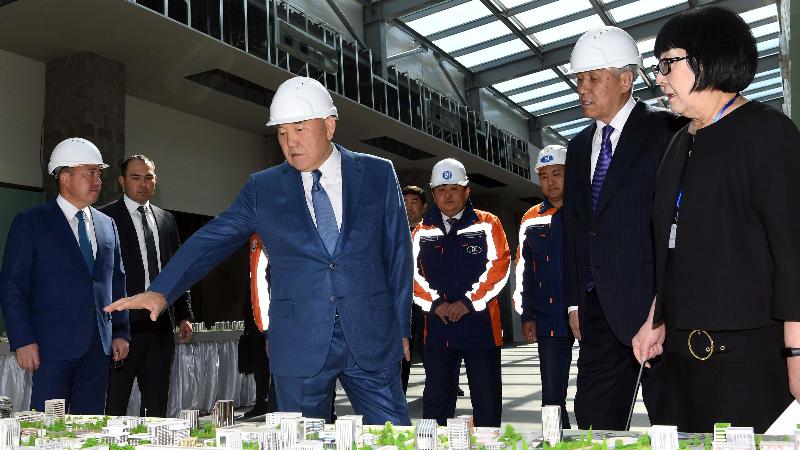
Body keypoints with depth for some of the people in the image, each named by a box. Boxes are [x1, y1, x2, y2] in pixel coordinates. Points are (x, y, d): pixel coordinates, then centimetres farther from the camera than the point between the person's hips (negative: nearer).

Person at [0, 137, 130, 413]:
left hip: (98, 347, 4)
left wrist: (120, 333, 10)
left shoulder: (107, 225, 14)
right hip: (53, 346, -4)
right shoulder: (30, 222, 0)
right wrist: (23, 341, -10)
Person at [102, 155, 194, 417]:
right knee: (114, 405, 0)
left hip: (161, 326, 5)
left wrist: (184, 315, 12)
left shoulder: (166, 219, 15)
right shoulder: (106, 217, -2)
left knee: (157, 403, 11)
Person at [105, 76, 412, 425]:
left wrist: (401, 327, 5)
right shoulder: (263, 188, 4)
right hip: (299, 347, 1)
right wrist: (162, 291, -14)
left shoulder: (378, 175, 2)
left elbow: (397, 253, 5)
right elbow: (212, 239, 0)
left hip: (372, 341, 0)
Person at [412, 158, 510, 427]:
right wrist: (436, 304, -9)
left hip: (481, 325, -2)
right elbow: (413, 274, 4)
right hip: (438, 328, 2)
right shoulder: (422, 232, 11)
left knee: (487, 397, 5)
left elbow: (499, 267, -6)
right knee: (435, 396, 8)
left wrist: (468, 302, -12)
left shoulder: (487, 225, 4)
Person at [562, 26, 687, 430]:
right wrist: (574, 301, 12)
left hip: (654, 302, -6)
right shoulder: (578, 146, 16)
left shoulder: (665, 131, -4)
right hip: (599, 307, 6)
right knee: (594, 415, 11)